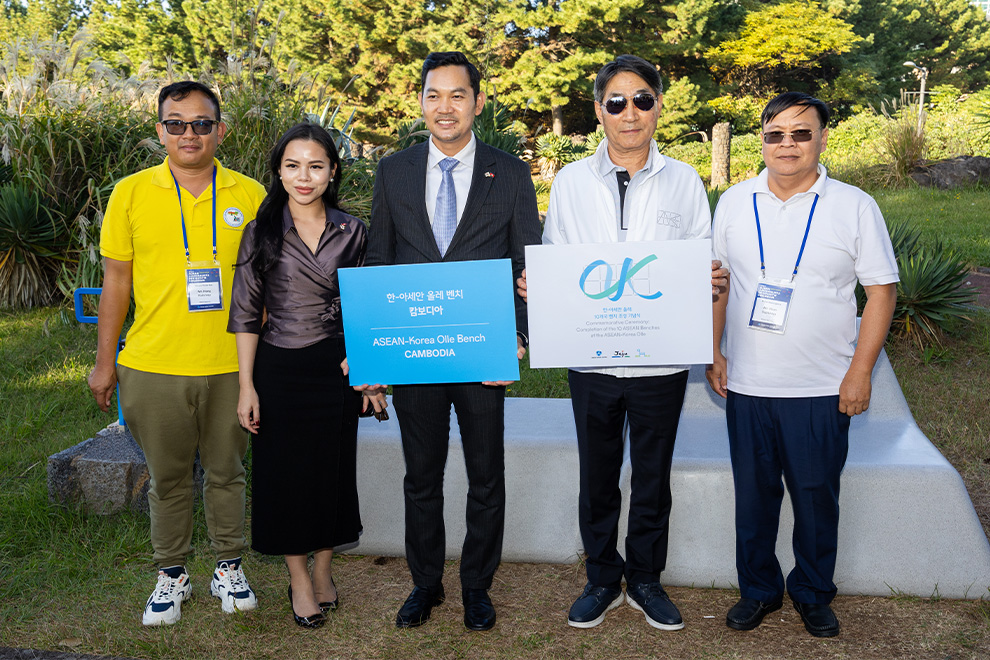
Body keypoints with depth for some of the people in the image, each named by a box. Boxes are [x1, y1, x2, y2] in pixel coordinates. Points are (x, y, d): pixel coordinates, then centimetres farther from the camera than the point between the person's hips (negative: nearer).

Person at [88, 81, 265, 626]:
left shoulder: (249, 195, 2)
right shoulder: (131, 193, 1)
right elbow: (116, 281, 5)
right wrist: (104, 362, 5)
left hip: (230, 365, 0)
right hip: (153, 366, 0)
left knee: (225, 470, 13)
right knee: (167, 476, 12)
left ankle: (228, 567, 30)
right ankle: (172, 574, 29)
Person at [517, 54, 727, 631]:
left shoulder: (684, 181, 2)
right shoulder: (571, 182, 4)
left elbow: (704, 264, 6)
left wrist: (715, 280, -16)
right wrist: (534, 283, -13)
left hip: (663, 359, 0)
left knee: (653, 478, 14)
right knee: (597, 477, 13)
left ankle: (646, 580, 33)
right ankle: (603, 580, 32)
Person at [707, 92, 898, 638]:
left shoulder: (855, 206, -3)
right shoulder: (734, 202, 4)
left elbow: (881, 291, -2)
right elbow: (717, 282, 11)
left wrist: (860, 372, -7)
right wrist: (714, 353, 5)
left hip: (822, 389, -2)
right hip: (746, 385, 2)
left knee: (817, 497, 10)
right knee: (754, 494, 12)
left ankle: (813, 594, 31)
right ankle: (758, 589, 31)